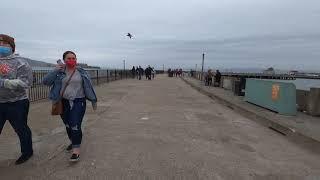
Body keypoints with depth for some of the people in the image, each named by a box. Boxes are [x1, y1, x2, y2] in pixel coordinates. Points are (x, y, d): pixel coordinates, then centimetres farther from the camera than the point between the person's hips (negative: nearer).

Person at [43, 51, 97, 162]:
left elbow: (89, 86, 2)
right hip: (64, 103, 3)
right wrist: (55, 70, -13)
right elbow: (46, 81, -4)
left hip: (78, 102, -3)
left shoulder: (81, 72, 0)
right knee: (68, 125, 17)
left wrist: (93, 101, 4)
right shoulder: (59, 72, 3)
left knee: (75, 126, -9)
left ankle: (76, 150, -2)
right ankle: (73, 142, 39)